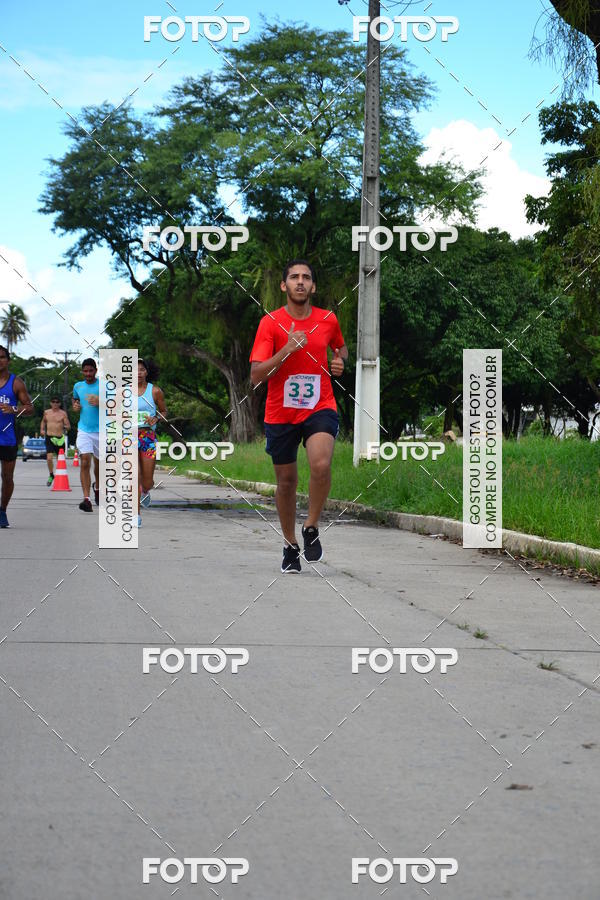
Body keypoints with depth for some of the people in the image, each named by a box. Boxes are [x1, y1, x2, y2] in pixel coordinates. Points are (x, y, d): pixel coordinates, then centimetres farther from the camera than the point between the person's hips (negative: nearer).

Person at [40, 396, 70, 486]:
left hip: (60, 438, -1)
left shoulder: (63, 413, -1)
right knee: (49, 458, -15)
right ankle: (51, 475, 5)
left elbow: (68, 426, 0)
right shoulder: (46, 412, 8)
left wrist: (65, 426, -23)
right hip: (49, 438, 1)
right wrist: (42, 429, 12)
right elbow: (43, 421, 28)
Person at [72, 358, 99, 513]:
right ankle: (86, 499, -22)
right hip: (84, 429, 1)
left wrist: (100, 403, -21)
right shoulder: (78, 386, 9)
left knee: (98, 463, 14)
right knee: (85, 462, -15)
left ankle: (97, 488, 45)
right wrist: (75, 406, 5)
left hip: (101, 430, -1)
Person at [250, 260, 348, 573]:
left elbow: (340, 347, 25)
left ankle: (311, 528, -3)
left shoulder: (328, 320, 1)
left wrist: (340, 361, 2)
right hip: (280, 414, 0)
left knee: (321, 465, -26)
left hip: (320, 408, 0)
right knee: (286, 482, 9)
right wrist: (287, 350, -25)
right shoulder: (270, 322, -7)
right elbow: (256, 375, -14)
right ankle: (290, 545, 30)